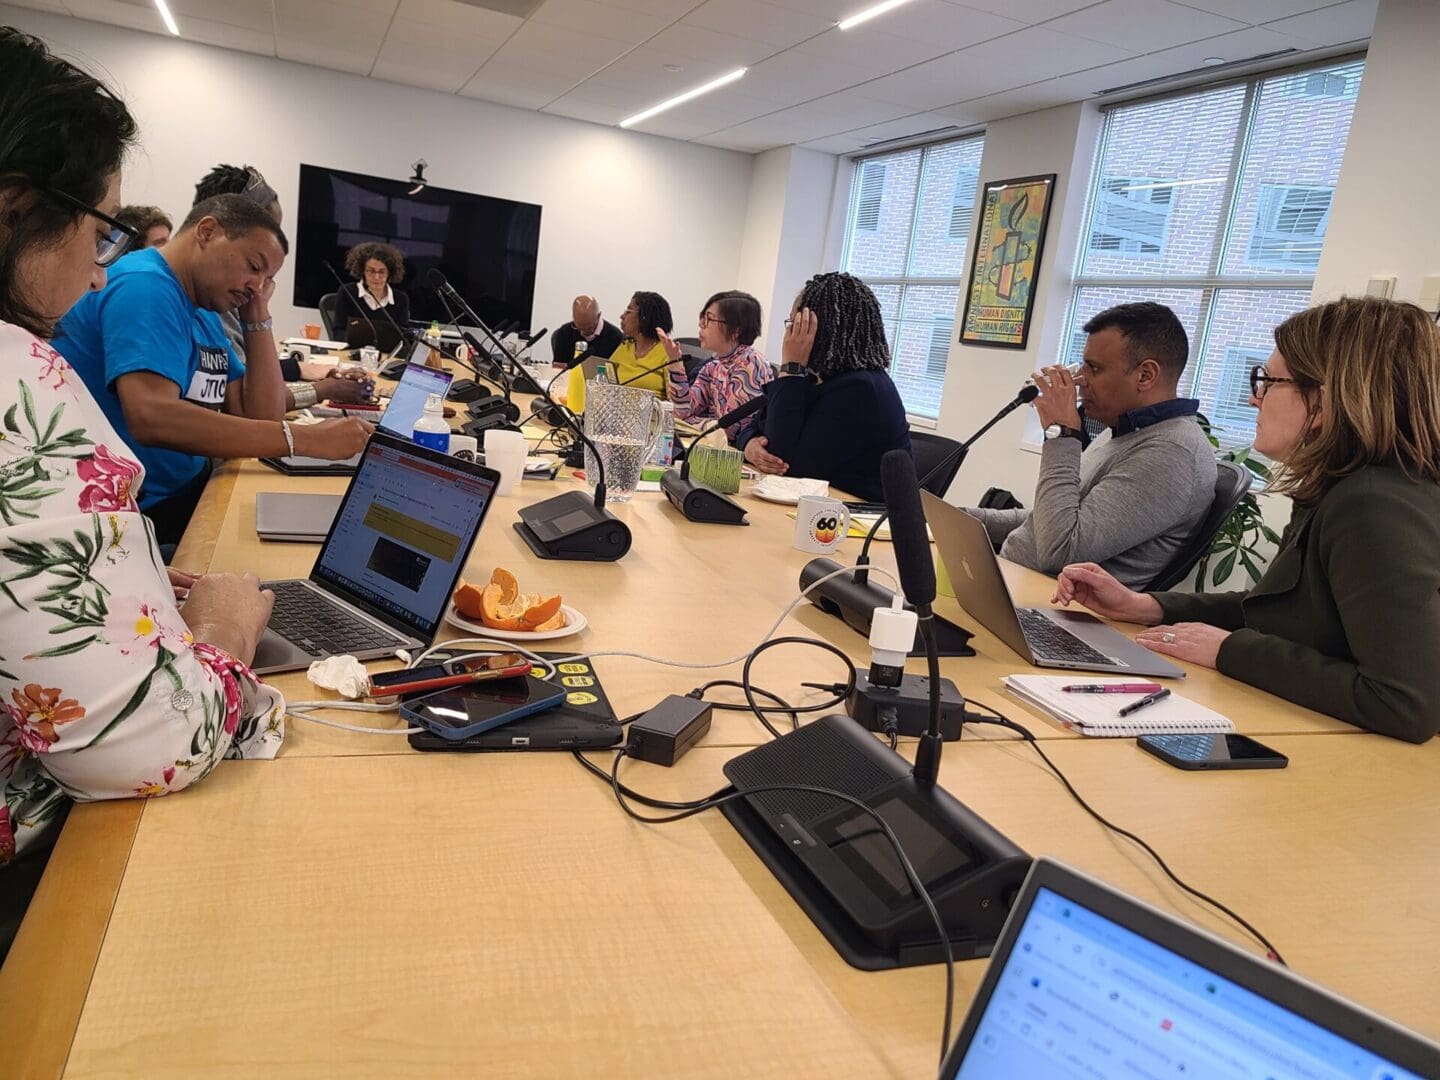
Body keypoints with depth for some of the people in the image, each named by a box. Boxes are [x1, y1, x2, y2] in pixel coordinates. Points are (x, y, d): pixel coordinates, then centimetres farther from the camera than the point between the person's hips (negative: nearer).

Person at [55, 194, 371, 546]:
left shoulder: (205, 315, 14)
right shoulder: (145, 286, -15)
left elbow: (262, 417, 8)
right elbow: (152, 418, -32)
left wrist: (258, 317, 5)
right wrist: (304, 439, -34)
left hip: (189, 491, 9)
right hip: (140, 513, -9)